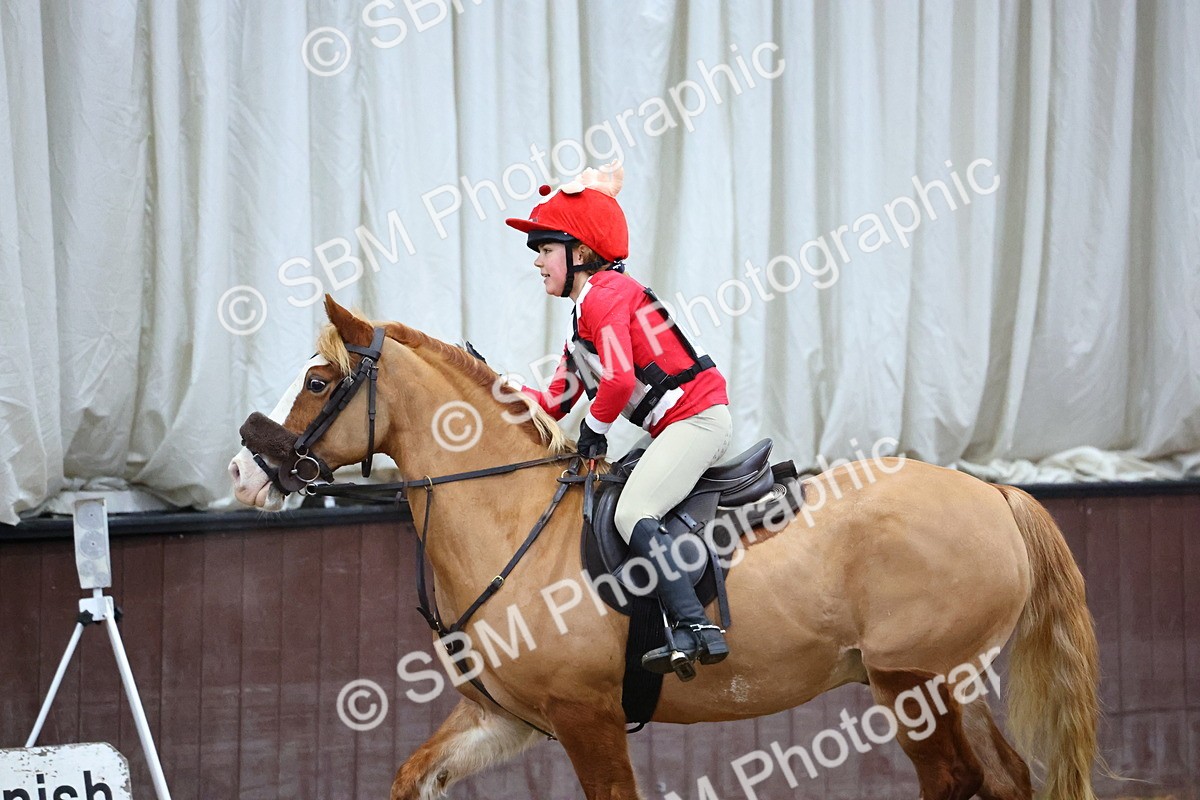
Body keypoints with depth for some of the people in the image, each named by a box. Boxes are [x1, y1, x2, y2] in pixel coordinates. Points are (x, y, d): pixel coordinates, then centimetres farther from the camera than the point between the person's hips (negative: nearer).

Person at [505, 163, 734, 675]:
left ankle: (696, 630, -34)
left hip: (696, 416, -11)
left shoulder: (604, 294, -10)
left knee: (632, 513, -22)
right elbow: (555, 401, 21)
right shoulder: (586, 311, 22)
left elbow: (618, 380, -22)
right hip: (679, 427, 11)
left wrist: (594, 432, -6)